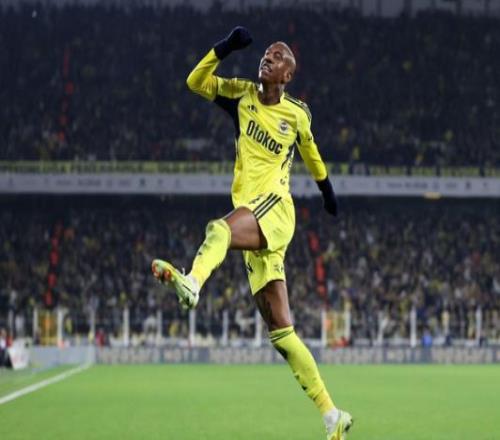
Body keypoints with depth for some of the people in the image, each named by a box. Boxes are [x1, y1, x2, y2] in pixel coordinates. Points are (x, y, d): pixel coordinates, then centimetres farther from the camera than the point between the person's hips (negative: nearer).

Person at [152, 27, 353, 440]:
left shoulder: (297, 114, 7)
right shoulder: (243, 94, 13)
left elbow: (310, 152, 25)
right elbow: (195, 82, 9)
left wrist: (327, 189, 38)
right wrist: (223, 49, -4)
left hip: (274, 207, -4)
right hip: (255, 226, 4)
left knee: (220, 228, -39)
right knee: (281, 331, 1)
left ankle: (192, 282, -73)